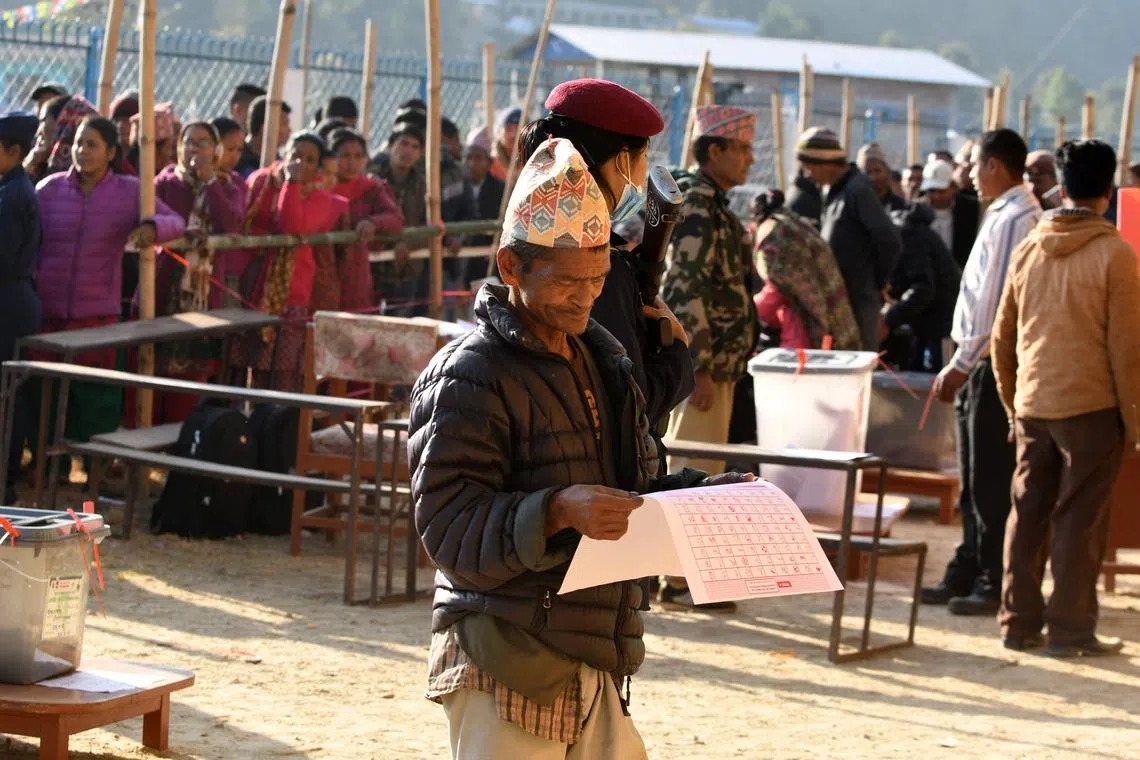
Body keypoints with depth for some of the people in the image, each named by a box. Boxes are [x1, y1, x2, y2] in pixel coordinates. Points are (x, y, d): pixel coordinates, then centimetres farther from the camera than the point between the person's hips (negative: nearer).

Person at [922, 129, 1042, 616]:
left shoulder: (1013, 220, -16)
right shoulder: (1003, 215, 15)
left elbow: (995, 301, -20)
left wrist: (961, 364, -17)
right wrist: (961, 366, 18)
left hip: (995, 366, -10)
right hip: (982, 364, 10)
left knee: (991, 483, -4)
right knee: (974, 482, 14)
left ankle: (995, 585, 1)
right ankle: (967, 574, 21)